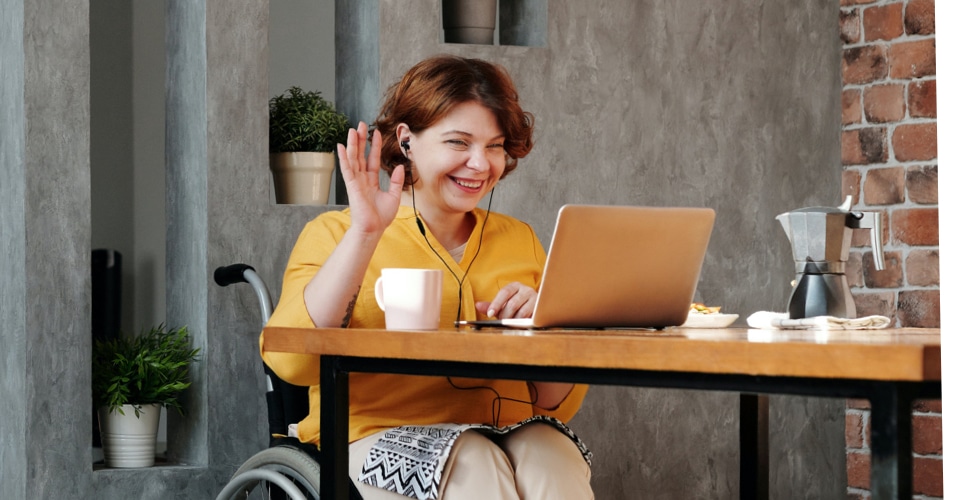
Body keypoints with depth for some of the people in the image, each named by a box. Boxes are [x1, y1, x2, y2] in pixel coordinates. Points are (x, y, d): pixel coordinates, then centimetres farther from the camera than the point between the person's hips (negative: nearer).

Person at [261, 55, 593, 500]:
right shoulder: (336, 234, 5)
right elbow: (291, 360, -15)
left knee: (553, 458, -29)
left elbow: (561, 406, 15)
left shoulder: (520, 241, 17)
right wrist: (363, 234, -16)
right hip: (381, 440, -3)